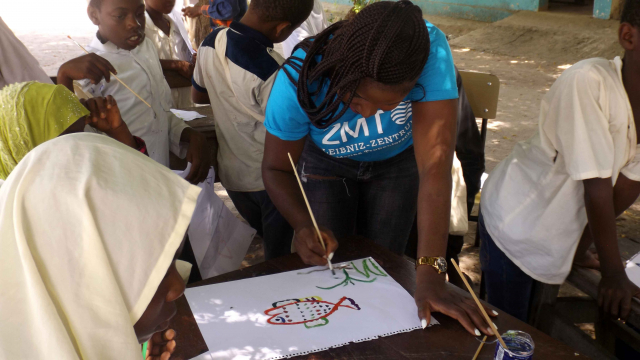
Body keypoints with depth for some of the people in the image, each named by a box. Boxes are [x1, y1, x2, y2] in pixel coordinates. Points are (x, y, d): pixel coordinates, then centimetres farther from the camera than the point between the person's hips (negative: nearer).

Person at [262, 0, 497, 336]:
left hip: (397, 161, 0)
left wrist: (431, 276, -47)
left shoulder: (431, 51, -40)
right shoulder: (300, 80, -36)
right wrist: (304, 226, -40)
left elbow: (435, 163, -43)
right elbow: (276, 169, -21)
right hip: (327, 162, 0)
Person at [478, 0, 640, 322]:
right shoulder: (588, 82, -30)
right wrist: (613, 272, -17)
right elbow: (597, 186, -26)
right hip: (514, 221, -6)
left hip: (559, 230, 7)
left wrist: (582, 245, 0)